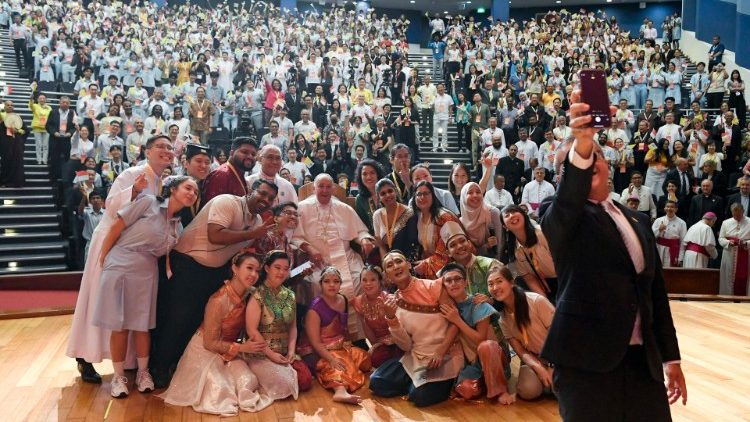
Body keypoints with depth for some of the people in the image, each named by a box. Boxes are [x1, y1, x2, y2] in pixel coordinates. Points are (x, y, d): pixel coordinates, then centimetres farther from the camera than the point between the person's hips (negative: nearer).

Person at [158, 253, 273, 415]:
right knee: (219, 390, -24)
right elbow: (210, 343, -20)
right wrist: (242, 348, -21)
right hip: (206, 351, -5)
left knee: (248, 382, -21)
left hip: (230, 351, 5)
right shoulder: (219, 300, -29)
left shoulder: (250, 294, -10)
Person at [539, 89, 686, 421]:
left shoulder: (637, 221, 16)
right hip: (586, 359, -5)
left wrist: (671, 358, 14)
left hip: (643, 358, 5)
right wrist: (580, 146, -44)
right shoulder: (559, 217, -1)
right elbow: (568, 199, -27)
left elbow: (657, 292, 15)